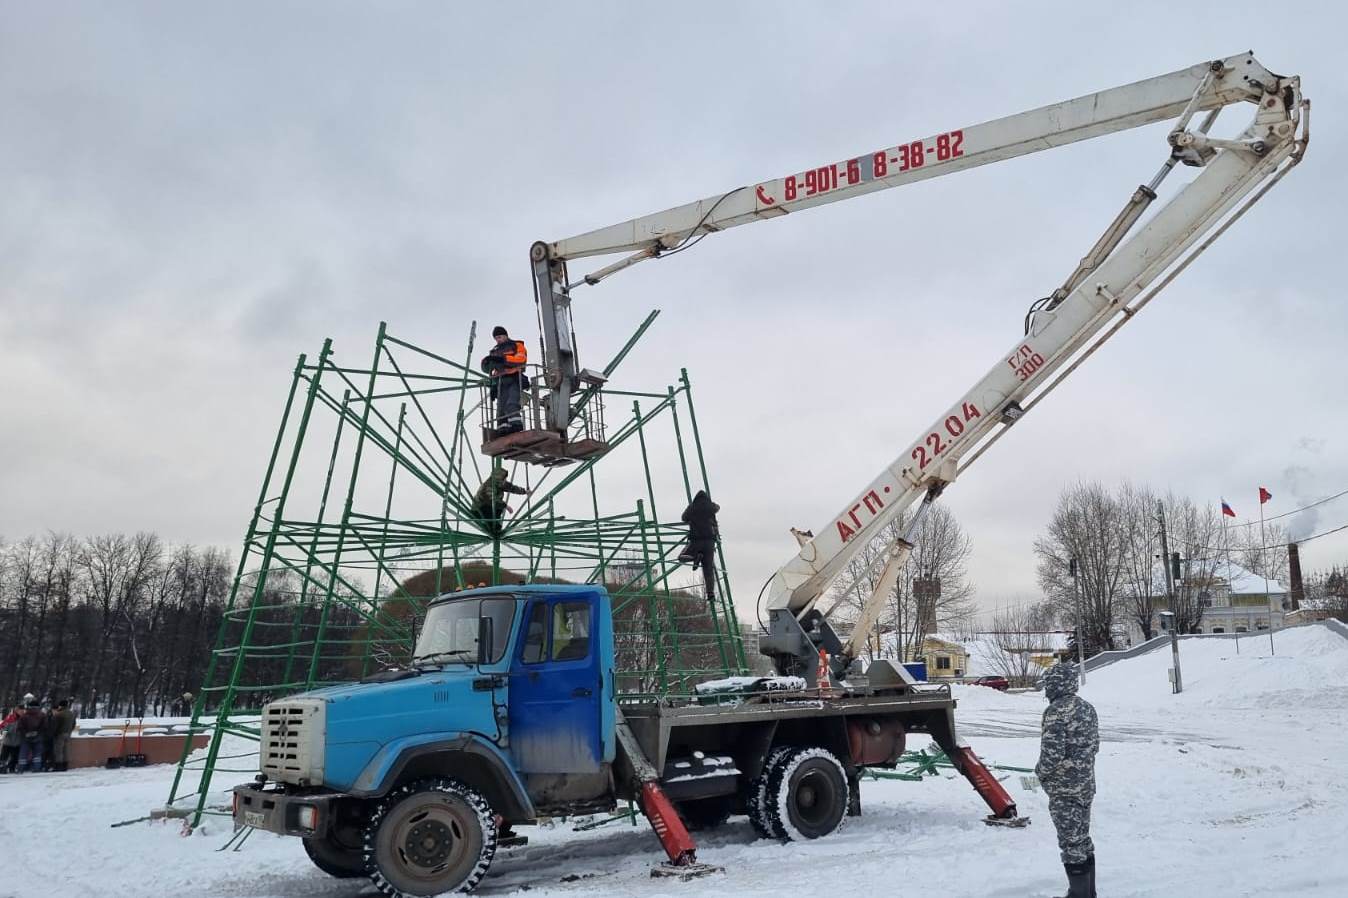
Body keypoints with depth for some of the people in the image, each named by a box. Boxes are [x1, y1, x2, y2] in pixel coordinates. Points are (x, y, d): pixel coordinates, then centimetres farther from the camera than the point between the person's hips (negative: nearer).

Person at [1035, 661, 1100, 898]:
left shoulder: (1057, 711, -21)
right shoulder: (1086, 707, 8)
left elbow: (1051, 752, -23)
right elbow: (1095, 744, 16)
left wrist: (1041, 772, -6)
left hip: (1064, 790, -9)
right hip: (1086, 785, 9)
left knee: (1071, 843, -1)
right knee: (1083, 838, 19)